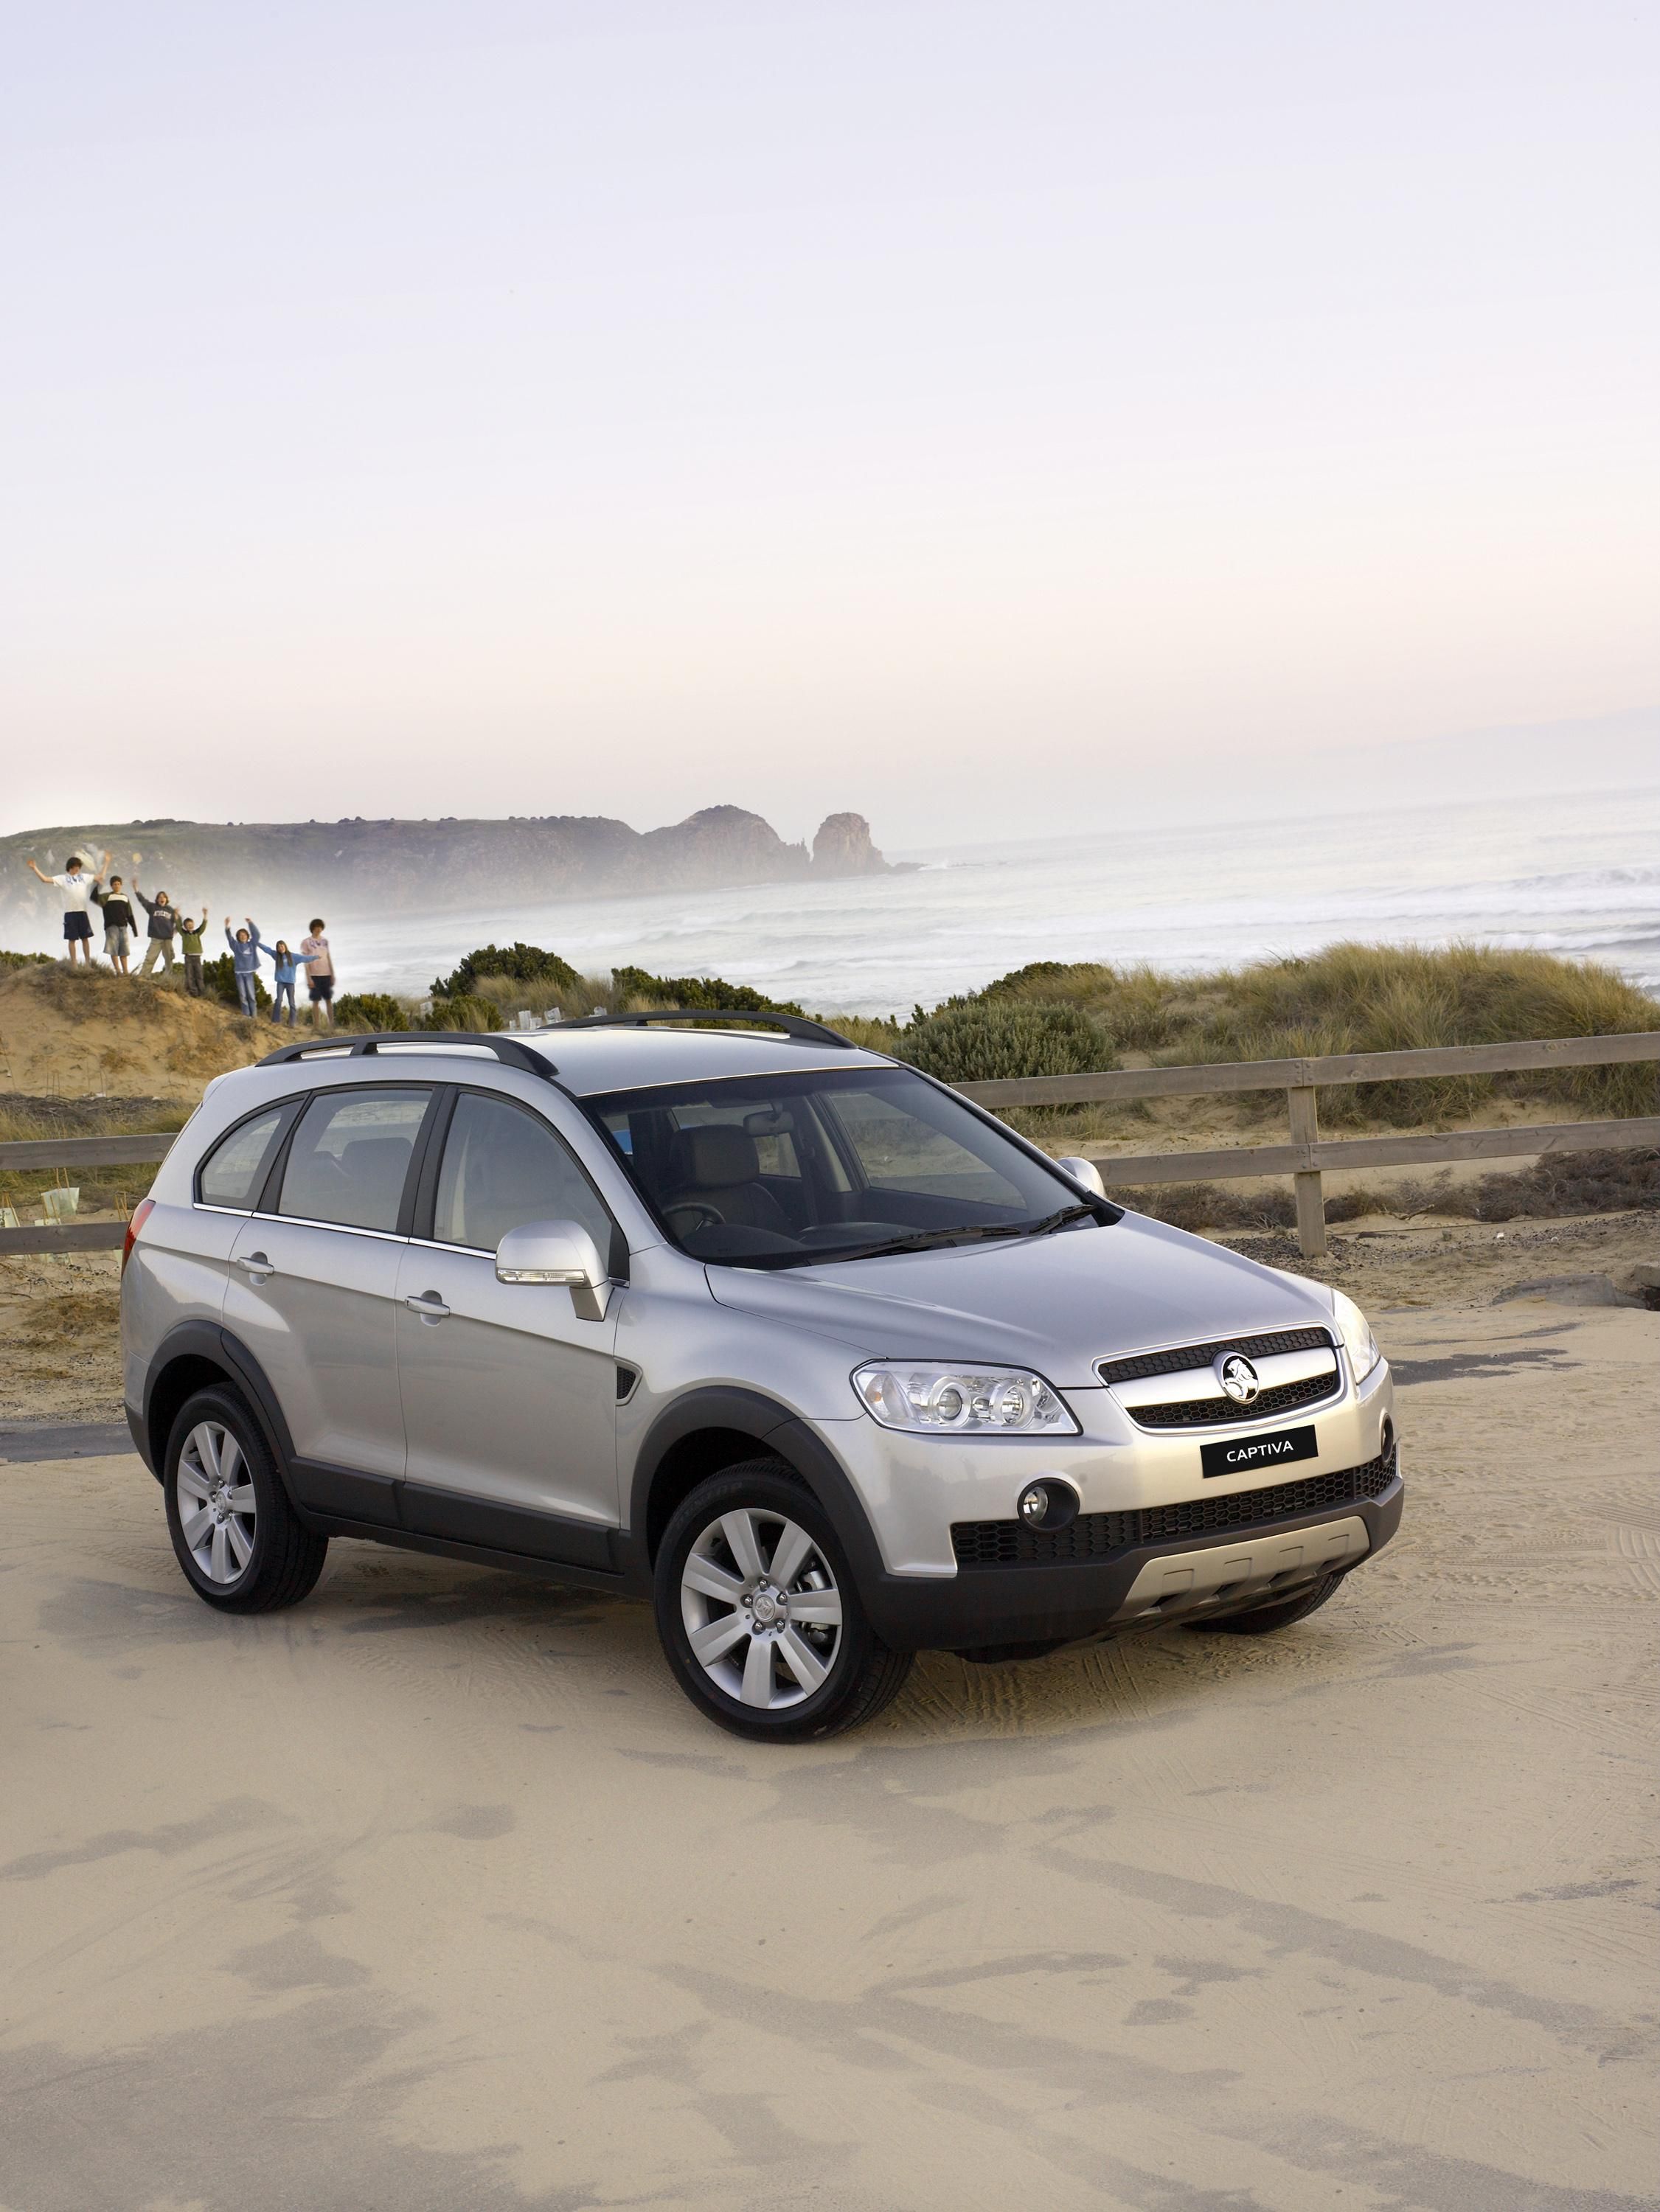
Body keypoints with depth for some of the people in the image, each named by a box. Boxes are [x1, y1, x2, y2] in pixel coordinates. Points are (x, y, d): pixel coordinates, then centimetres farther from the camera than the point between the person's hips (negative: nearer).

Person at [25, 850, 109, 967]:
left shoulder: (84, 877, 10)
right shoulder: (63, 879, 0)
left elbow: (100, 876, 19)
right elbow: (45, 879, -6)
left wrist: (106, 862, 18)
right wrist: (35, 868, -13)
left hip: (83, 912, 3)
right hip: (70, 913, -3)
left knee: (85, 938, 6)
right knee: (72, 939, 1)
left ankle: (88, 963, 10)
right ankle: (74, 965, 5)